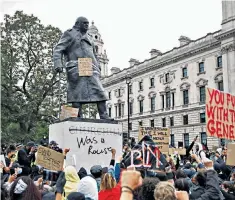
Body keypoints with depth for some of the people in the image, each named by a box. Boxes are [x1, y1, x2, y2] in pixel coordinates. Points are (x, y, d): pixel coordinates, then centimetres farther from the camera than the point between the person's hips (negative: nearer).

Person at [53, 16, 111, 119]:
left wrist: (97, 69, 18)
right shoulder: (69, 34, 10)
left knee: (99, 92, -7)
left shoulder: (88, 38, 30)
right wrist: (58, 64, -17)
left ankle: (105, 118, -11)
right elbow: (58, 50, -1)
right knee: (77, 95, -9)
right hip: (76, 69, -6)